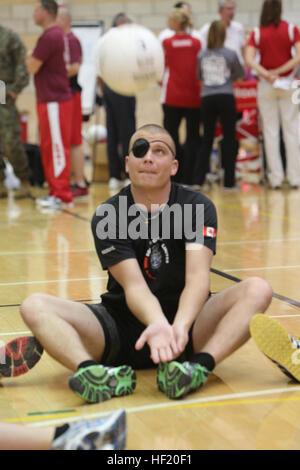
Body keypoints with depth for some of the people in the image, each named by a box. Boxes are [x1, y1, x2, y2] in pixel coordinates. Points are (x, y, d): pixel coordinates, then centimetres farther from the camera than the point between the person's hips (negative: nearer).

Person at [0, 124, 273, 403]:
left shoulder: (197, 206, -4)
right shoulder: (107, 216, -6)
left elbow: (198, 278, -19)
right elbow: (134, 286, -19)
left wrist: (179, 326, -41)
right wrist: (158, 324, -42)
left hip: (186, 320, 0)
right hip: (121, 331, 0)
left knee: (257, 289, -23)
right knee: (35, 306, -20)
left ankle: (199, 366, -45)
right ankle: (98, 374, -49)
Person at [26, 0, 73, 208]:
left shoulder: (49, 37, -17)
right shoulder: (57, 34, 15)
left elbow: (32, 68, -17)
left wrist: (30, 57, 1)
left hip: (55, 101, -10)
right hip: (49, 99, 10)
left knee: (58, 148, -6)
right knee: (49, 148, 14)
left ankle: (62, 195, -2)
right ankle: (55, 191, 20)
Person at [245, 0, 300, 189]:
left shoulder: (257, 33, -3)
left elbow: (249, 60, -13)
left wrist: (266, 74, -16)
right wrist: (280, 71, -11)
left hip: (266, 86, 0)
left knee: (270, 131, 7)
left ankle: (276, 177, 7)